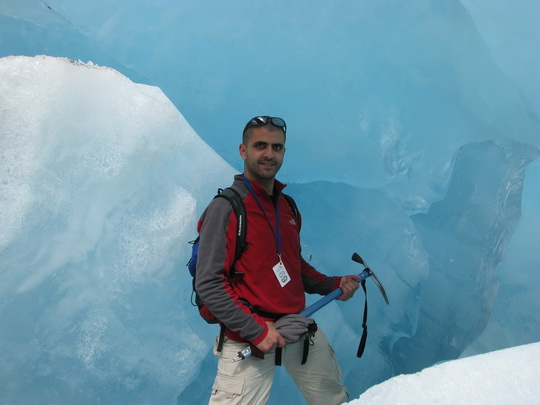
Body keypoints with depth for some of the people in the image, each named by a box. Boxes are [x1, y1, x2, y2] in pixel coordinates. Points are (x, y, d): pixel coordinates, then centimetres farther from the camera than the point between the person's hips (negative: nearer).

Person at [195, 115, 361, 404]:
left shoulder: (287, 207, 11)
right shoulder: (226, 208, -12)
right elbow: (209, 284, -16)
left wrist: (332, 285, 6)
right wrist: (256, 330, -19)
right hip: (249, 337, -6)